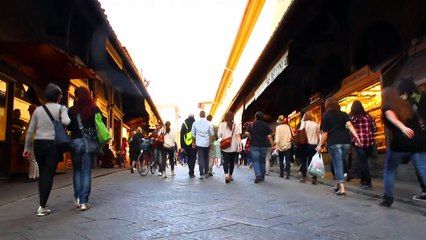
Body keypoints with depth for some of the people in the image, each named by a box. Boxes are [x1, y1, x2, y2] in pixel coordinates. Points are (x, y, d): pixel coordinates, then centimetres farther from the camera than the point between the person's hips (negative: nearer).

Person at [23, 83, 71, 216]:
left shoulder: (38, 110, 10)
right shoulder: (61, 108, -1)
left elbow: (30, 131, 9)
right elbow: (65, 122, -22)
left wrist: (27, 148, 16)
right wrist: (69, 120, 1)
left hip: (38, 144, 4)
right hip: (53, 144, -4)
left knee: (42, 173, 16)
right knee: (49, 174, 0)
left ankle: (42, 204, 22)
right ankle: (42, 207, -2)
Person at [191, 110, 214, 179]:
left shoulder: (195, 123, -2)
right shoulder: (209, 123, -4)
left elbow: (193, 134, 4)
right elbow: (212, 134, -1)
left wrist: (193, 142, 13)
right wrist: (210, 141, 10)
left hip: (199, 143, 0)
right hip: (207, 143, 0)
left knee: (200, 158, 1)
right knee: (206, 158, 13)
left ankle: (201, 174, -4)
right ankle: (206, 173, 17)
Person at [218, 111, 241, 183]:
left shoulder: (222, 125, -4)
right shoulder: (235, 125, -2)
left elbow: (219, 135, -6)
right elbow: (238, 136, -10)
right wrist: (240, 145, -13)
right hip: (233, 147, 1)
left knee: (225, 161, -1)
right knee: (232, 161, 14)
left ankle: (226, 174, -21)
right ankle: (230, 176, 23)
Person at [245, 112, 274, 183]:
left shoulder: (251, 125, 0)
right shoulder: (266, 125, 1)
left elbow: (247, 133, -11)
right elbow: (269, 136, -4)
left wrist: (251, 138, 6)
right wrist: (272, 145, -1)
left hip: (254, 145, -2)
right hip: (264, 145, 2)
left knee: (255, 161, -2)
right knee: (262, 161, 14)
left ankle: (258, 175, -23)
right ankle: (262, 176, 21)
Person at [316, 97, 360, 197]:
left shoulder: (326, 116, 5)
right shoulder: (344, 114, 13)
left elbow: (325, 133, 1)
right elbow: (349, 125, -4)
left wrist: (320, 145, 8)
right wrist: (357, 137, -12)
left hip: (333, 143, -3)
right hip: (346, 141, 4)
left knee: (338, 165, -3)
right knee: (340, 164, 16)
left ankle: (342, 189, -8)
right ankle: (338, 185, 22)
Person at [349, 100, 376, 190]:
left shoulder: (351, 117, -5)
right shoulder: (368, 116, 7)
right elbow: (374, 128, 10)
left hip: (358, 142, -4)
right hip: (369, 141, 4)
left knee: (363, 162, 1)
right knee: (365, 161, 15)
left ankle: (368, 183, 1)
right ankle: (364, 181, 23)